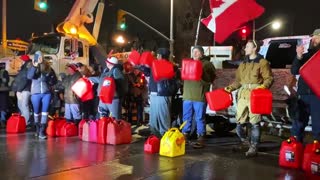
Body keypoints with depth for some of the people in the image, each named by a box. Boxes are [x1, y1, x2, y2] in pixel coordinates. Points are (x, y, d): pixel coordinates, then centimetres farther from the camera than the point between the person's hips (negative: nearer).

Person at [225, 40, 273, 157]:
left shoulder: (262, 62, 1)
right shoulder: (243, 64, 21)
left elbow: (269, 78, -5)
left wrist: (263, 86, -22)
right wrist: (230, 88, 10)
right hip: (243, 94, 6)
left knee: (254, 123, -5)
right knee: (239, 121, 6)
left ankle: (253, 147, 3)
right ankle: (245, 142, 28)